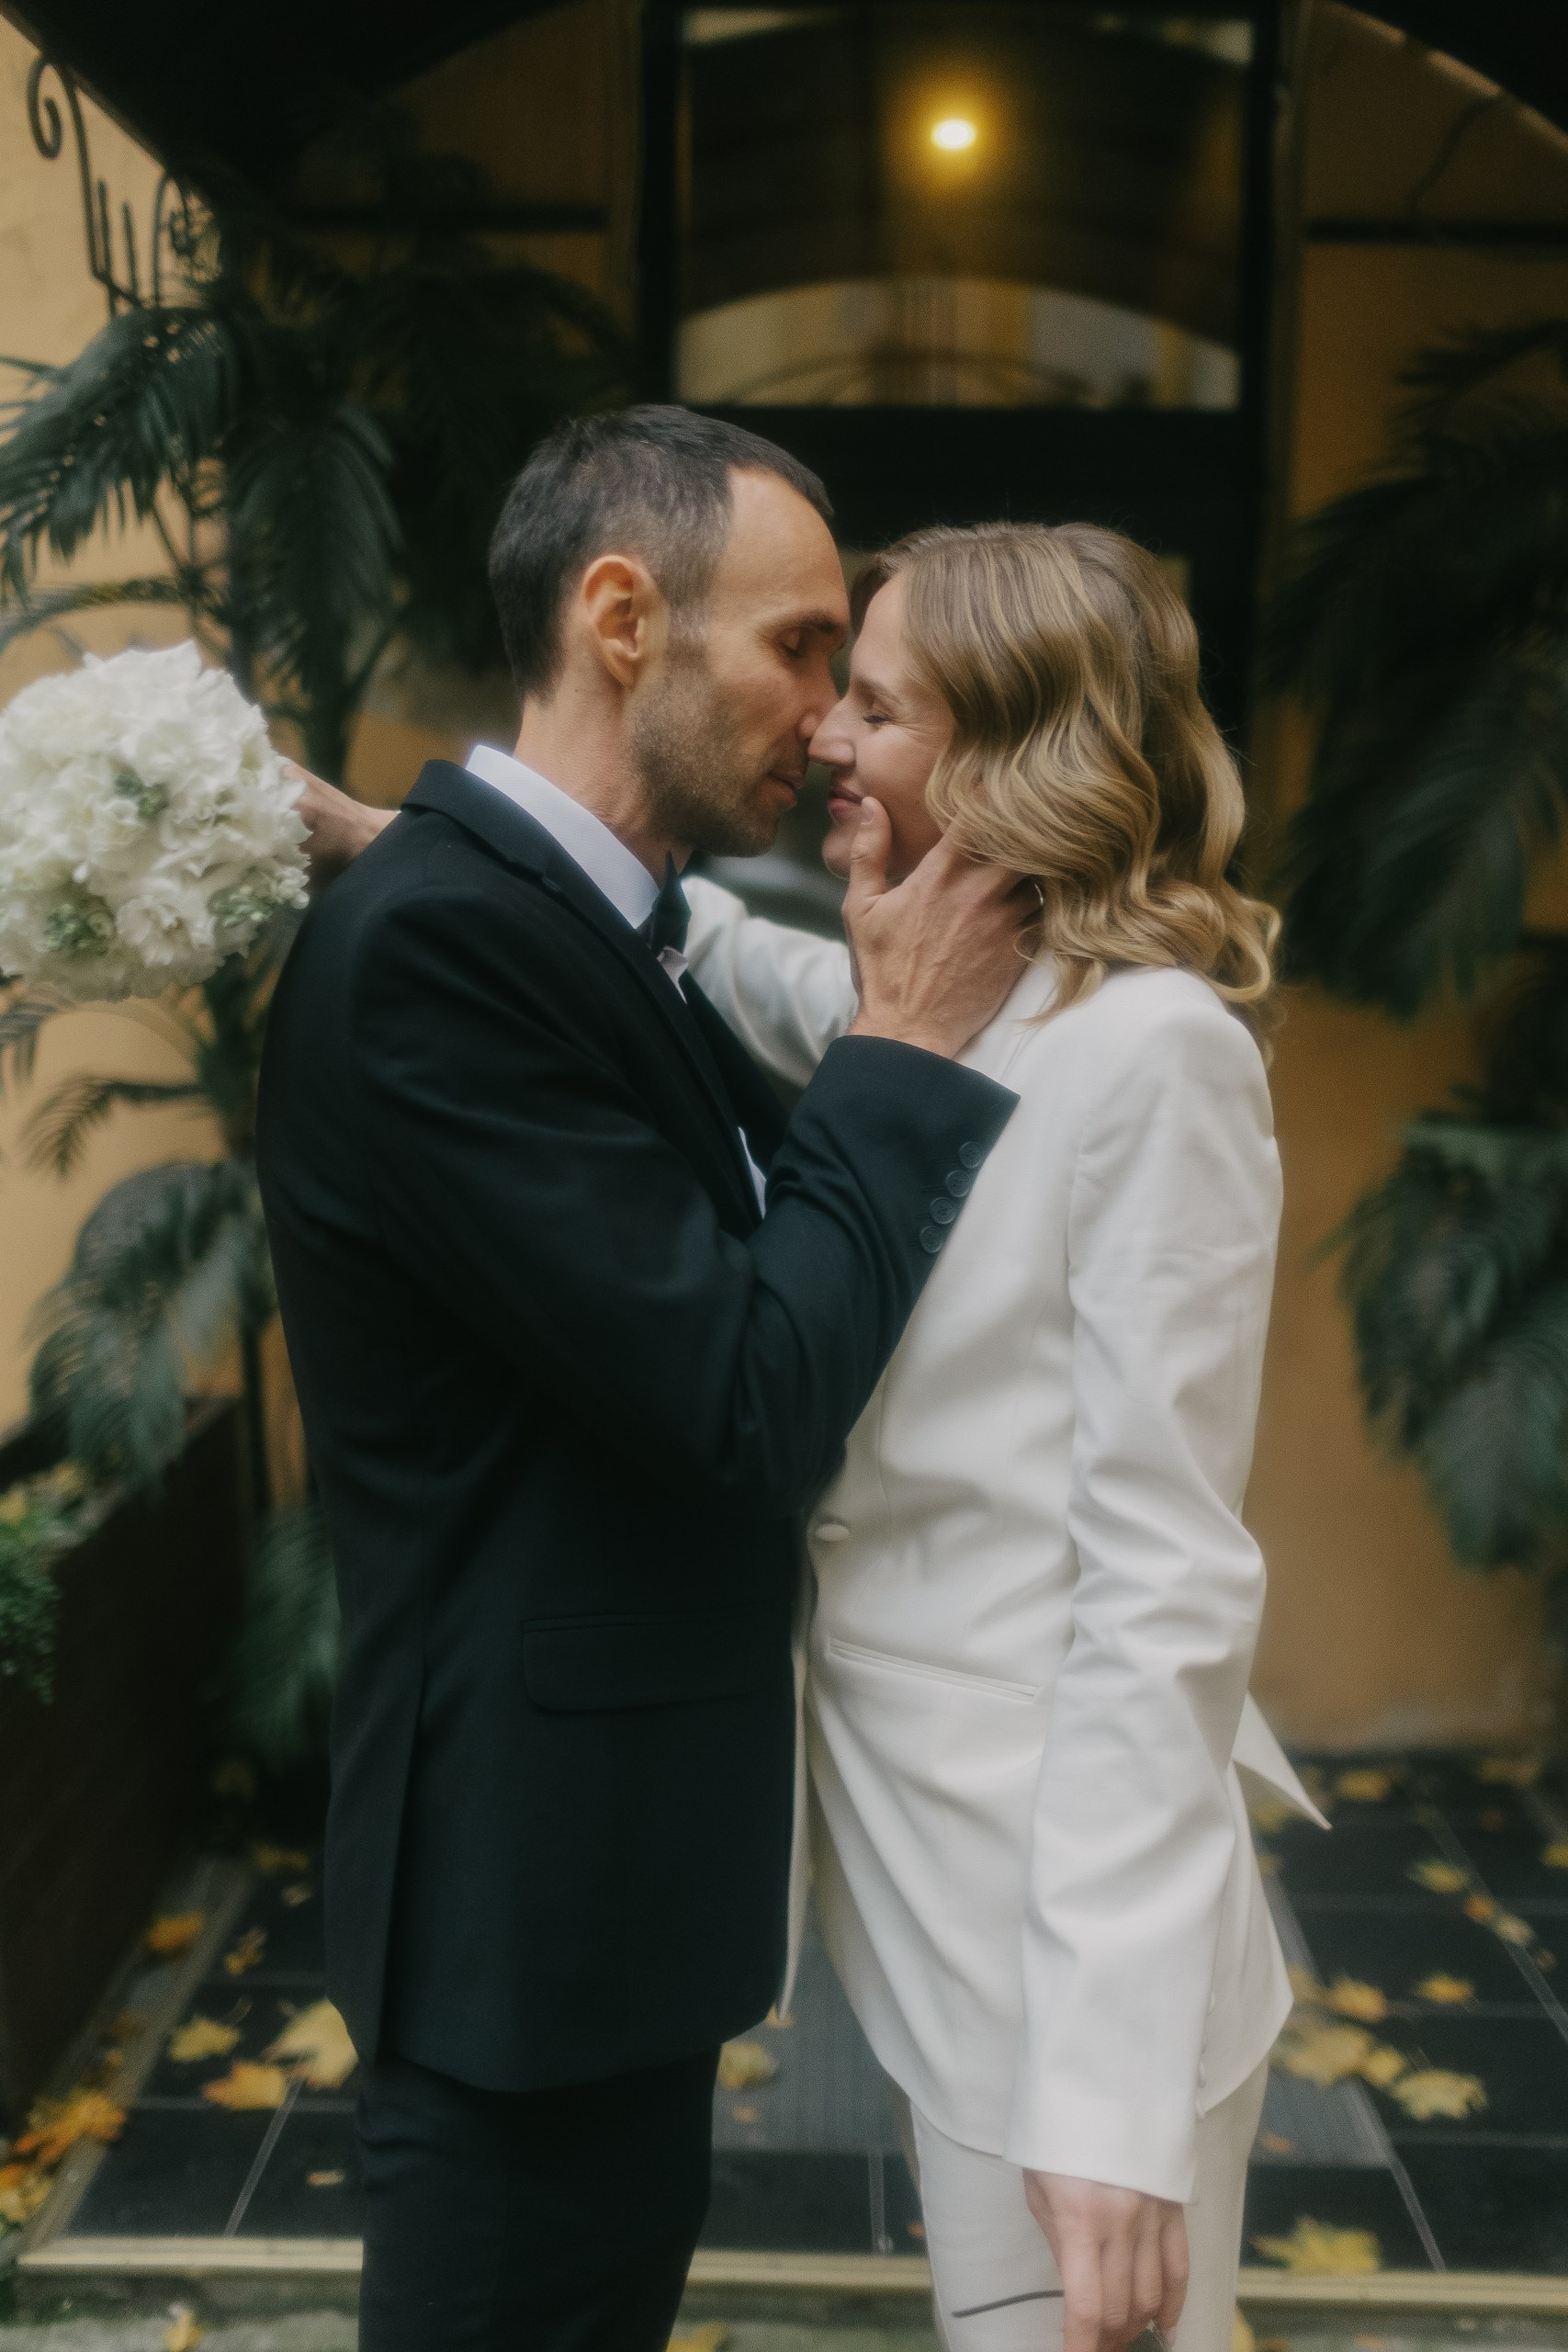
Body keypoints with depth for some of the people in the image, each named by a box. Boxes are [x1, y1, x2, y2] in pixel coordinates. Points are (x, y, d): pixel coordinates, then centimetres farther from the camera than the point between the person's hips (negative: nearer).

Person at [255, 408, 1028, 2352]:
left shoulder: (611, 926, 7)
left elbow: (747, 1289, 9)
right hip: (532, 1882, -9)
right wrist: (906, 1042, -15)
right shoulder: (433, 937, -24)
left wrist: (888, 1028, 1)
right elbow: (747, 1405, -25)